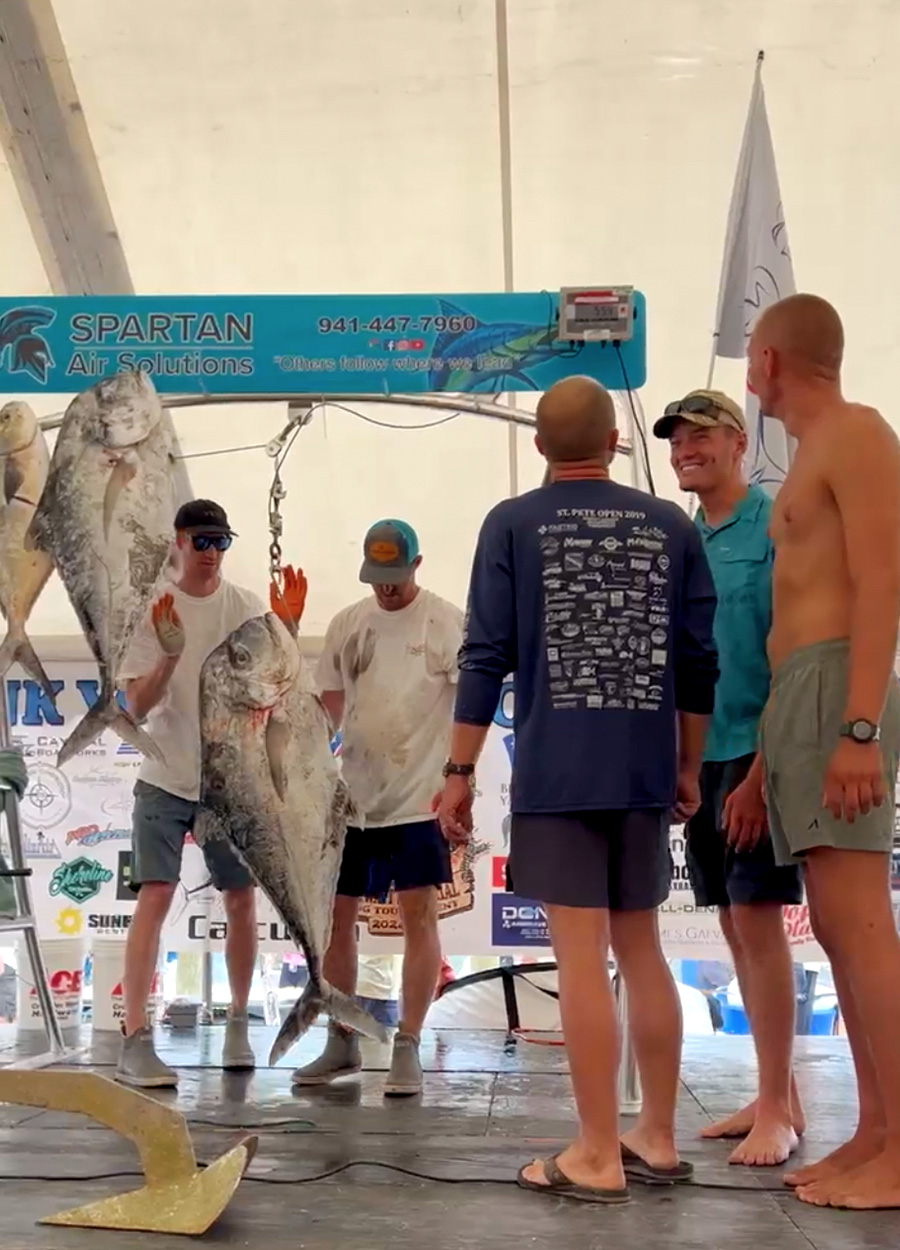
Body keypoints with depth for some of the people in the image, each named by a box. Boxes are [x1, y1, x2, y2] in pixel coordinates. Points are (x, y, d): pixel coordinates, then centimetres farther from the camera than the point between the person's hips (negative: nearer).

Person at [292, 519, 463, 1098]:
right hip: (351, 795, 5)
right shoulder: (347, 624, 10)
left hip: (418, 797, -5)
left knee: (420, 915, -5)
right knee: (335, 916, 9)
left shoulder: (447, 622, -5)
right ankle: (342, 1042, 23)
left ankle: (408, 1049, 4)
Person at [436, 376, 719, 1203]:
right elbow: (698, 661, 8)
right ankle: (657, 1139, 20)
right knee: (642, 949, 13)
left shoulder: (513, 525, -1)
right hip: (644, 773, 4)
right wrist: (689, 767, 17)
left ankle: (599, 1157, 2)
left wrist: (459, 772, 0)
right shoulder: (672, 526, 7)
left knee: (581, 957, -2)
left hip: (555, 774, -4)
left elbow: (487, 659, -5)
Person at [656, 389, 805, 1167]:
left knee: (757, 918, -7)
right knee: (736, 926, 10)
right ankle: (779, 1094, 19)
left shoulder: (775, 525, -8)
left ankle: (778, 1108, 1)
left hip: (757, 752, -7)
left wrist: (761, 770, -19)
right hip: (700, 754, 7)